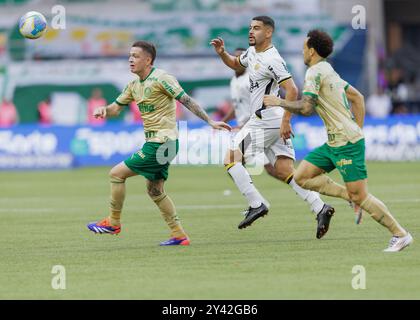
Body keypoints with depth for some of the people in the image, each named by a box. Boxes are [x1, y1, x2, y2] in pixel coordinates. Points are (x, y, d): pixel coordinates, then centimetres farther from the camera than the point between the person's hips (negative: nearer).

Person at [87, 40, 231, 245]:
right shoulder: (134, 86, 13)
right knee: (154, 190, 11)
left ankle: (113, 222, 8)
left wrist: (209, 121, -19)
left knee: (117, 174, -5)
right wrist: (103, 110, -4)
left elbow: (187, 101, -15)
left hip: (162, 142, -9)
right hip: (154, 143, 9)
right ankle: (179, 235, 14)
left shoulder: (161, 79, -13)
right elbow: (116, 107, 19)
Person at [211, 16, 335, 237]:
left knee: (231, 159, -3)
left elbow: (292, 90, -21)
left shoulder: (272, 60, -15)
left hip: (265, 120, -9)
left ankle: (256, 204, -7)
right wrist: (222, 53, 13)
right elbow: (235, 64, 34)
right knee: (286, 172, 2)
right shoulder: (252, 52, 14)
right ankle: (320, 208, -8)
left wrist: (285, 121, -24)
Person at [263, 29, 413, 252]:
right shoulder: (329, 71, 17)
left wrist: (279, 102, -7)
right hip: (334, 143, 10)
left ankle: (400, 235, -2)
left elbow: (306, 108, -22)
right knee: (301, 177, 7)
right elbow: (357, 97, 23)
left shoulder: (314, 72, -13)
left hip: (347, 143, -10)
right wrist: (358, 128, 22)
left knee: (360, 197, -9)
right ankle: (349, 195, 6)